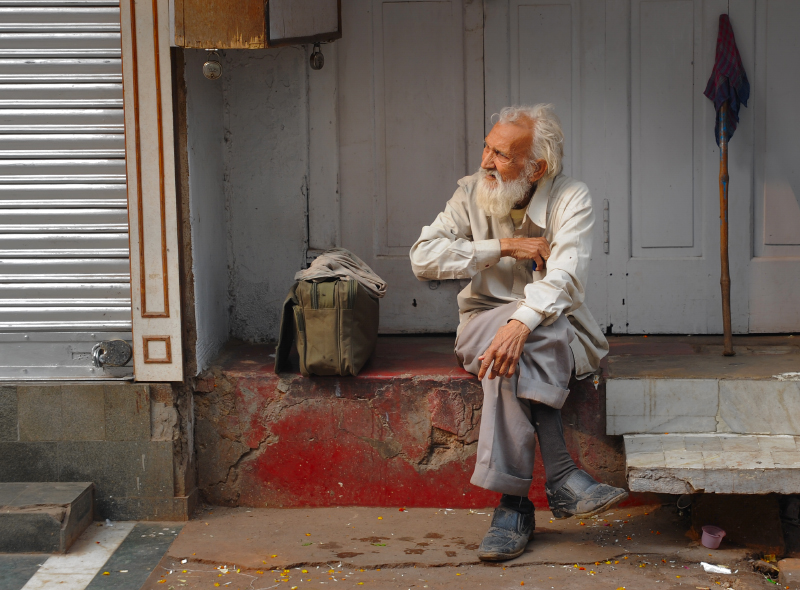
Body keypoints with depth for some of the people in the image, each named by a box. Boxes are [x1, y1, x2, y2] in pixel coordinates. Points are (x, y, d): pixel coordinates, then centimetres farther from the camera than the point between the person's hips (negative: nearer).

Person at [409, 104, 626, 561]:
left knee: (515, 349, -36)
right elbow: (424, 257, -8)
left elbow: (565, 275, -25)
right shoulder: (471, 193, 2)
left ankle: (514, 502, -33)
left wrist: (521, 323, -44)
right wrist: (502, 247, -16)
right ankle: (560, 477, -34)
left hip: (560, 333, -2)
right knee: (512, 352, -35)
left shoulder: (572, 199, -9)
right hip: (484, 325, 2)